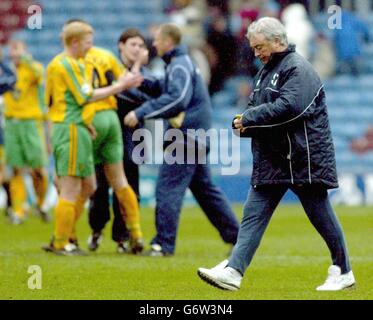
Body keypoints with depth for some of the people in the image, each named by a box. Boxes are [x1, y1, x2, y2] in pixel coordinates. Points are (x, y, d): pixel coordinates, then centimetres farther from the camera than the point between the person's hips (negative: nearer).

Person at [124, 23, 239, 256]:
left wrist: (141, 113, -25)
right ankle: (235, 235, 19)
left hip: (186, 138, -10)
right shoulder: (181, 63, 18)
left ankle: (164, 244, -10)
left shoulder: (180, 66, -13)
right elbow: (165, 88, 24)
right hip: (196, 137, 10)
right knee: (205, 188, 16)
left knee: (168, 189, -9)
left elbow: (176, 99, -25)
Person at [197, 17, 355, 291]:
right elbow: (255, 107, 23)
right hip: (271, 160, 8)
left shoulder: (298, 68, -13)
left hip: (304, 158, -8)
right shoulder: (266, 71, 17)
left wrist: (249, 118, -19)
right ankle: (233, 272, -7)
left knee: (321, 215, 2)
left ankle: (343, 273, 15)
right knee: (254, 215, -2)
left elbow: (288, 106, -26)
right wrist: (245, 123, -1)